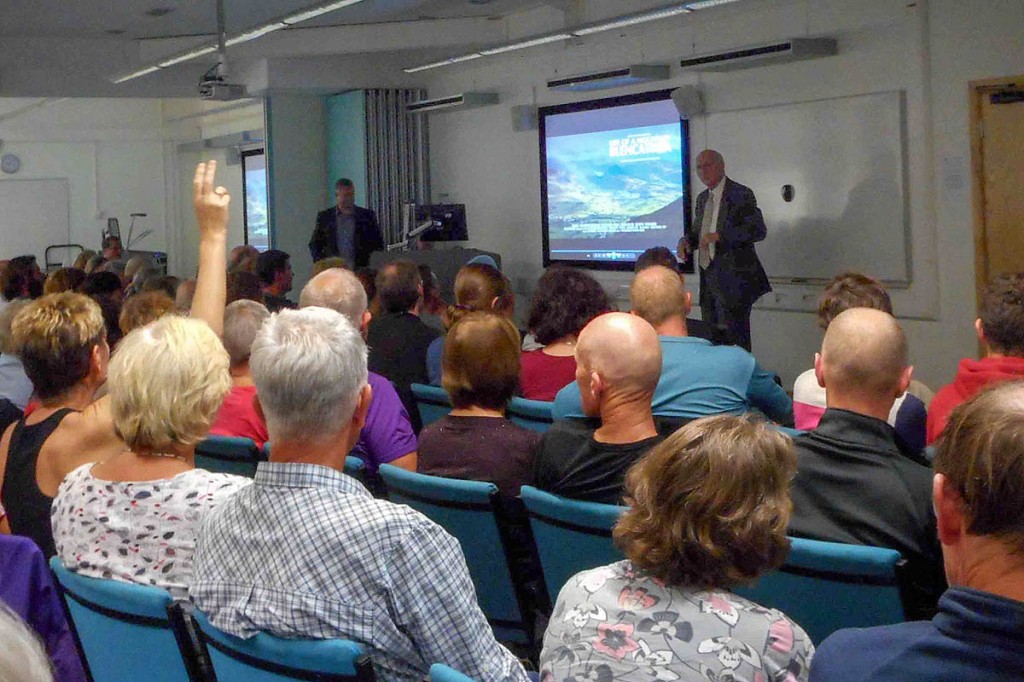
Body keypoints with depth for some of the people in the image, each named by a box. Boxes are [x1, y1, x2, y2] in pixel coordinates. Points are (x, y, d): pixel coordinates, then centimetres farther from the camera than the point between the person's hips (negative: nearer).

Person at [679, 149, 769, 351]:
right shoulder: (702, 198, 17)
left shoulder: (741, 194, -7)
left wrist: (719, 236, -23)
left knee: (734, 338, -8)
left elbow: (758, 230, -17)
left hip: (733, 280, -8)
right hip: (709, 280, 8)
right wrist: (686, 240, 3)